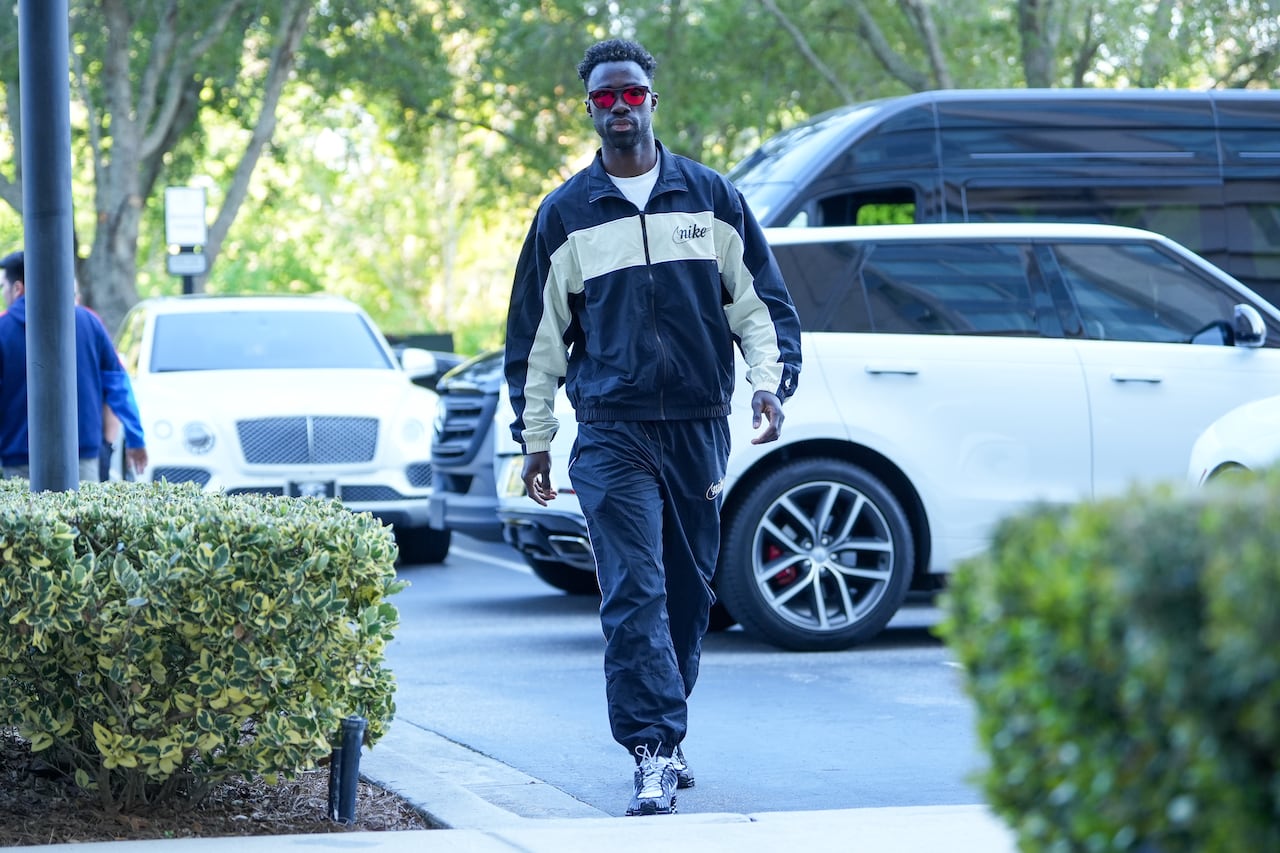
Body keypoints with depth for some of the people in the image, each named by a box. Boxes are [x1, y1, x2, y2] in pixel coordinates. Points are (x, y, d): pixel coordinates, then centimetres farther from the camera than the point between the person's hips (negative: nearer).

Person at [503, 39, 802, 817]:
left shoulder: (711, 198, 8)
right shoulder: (566, 214, 7)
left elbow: (760, 300, 11)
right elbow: (536, 335, 11)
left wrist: (771, 379, -5)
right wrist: (535, 438, 8)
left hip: (700, 430, 2)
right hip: (612, 432, -2)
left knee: (689, 592, 9)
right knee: (635, 592, -14)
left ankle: (663, 738, 23)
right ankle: (655, 752, -18)